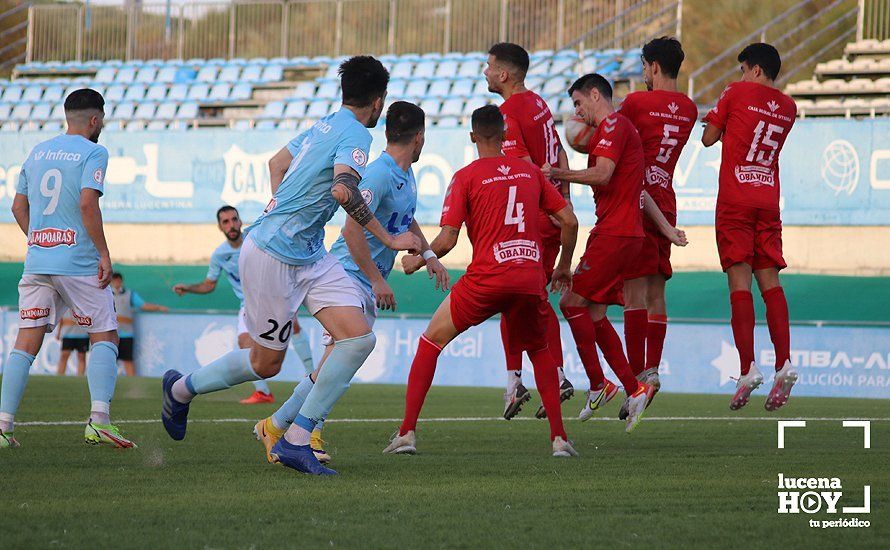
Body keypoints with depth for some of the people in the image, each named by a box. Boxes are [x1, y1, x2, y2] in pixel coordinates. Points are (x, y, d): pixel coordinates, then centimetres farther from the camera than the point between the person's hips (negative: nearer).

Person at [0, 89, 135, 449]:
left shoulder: (38, 152, 15)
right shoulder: (93, 153, -4)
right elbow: (87, 204, -16)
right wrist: (104, 254, -12)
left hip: (37, 260, 5)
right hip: (79, 262, -5)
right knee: (104, 337, 3)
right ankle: (99, 420, -11)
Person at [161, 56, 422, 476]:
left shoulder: (325, 126, 12)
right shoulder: (355, 135, -16)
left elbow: (277, 162, 26)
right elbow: (344, 191, -32)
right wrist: (390, 240, -26)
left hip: (309, 256, 9)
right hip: (272, 256, -9)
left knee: (359, 338, -6)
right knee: (266, 363, 4)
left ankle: (295, 440, -5)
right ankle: (181, 389, 30)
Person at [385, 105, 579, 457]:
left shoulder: (466, 177, 1)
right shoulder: (530, 171, 13)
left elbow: (447, 241, -3)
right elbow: (569, 220, 12)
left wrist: (417, 261, 16)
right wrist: (564, 266, 27)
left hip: (486, 278, -3)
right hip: (530, 279, 3)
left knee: (431, 341, 13)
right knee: (540, 351, 26)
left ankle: (407, 432, 4)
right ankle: (559, 438, 12)